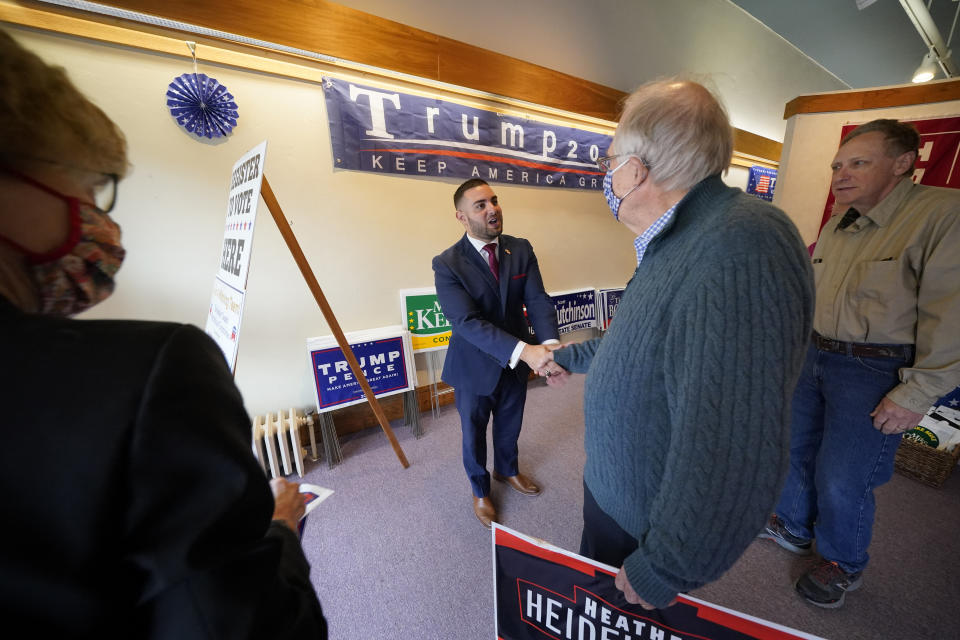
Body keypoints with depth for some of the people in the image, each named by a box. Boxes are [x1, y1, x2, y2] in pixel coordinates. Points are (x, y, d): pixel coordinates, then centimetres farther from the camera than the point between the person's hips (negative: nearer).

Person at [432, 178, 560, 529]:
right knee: (474, 432, 20)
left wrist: (550, 344, -34)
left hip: (516, 362, 4)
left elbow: (538, 301, -15)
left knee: (510, 424, 27)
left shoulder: (521, 249, -7)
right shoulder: (447, 264, -20)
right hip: (475, 367, -3)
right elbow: (468, 322, -30)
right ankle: (480, 489, 49)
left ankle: (507, 469, 59)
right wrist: (523, 351, -41)